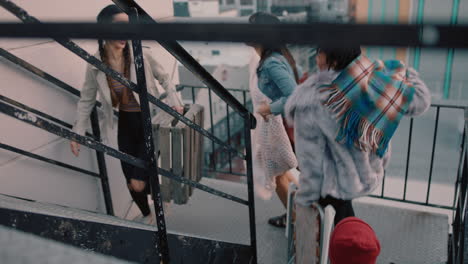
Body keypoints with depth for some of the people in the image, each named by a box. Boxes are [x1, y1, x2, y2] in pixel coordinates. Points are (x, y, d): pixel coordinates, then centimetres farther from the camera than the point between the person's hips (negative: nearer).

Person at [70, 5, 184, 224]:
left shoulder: (141, 55, -17)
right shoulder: (95, 64, -10)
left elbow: (164, 78, -1)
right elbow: (86, 101, 2)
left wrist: (175, 102, -15)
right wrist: (77, 133, 0)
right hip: (125, 123, 3)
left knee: (138, 183, -7)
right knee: (130, 180, 13)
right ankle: (146, 215, 42)